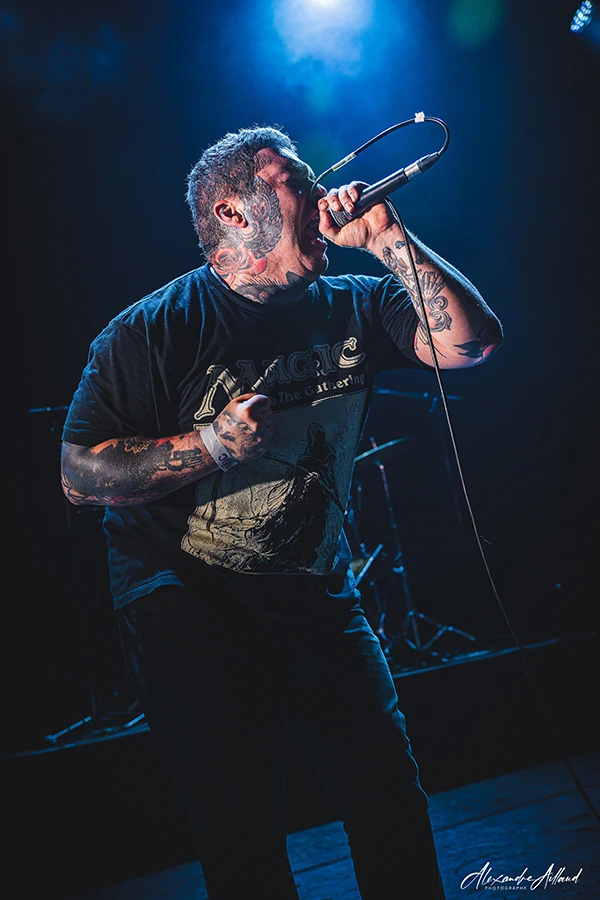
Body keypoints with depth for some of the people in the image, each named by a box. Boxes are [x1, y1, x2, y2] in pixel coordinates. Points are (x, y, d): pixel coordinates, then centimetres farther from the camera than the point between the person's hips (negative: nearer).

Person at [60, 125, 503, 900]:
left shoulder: (349, 308, 5)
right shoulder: (150, 333, -9)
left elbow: (471, 341, -5)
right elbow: (80, 475, -11)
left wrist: (386, 238, -12)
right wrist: (213, 444, -23)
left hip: (318, 596, 5)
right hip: (188, 600, -4)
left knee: (393, 804, 5)